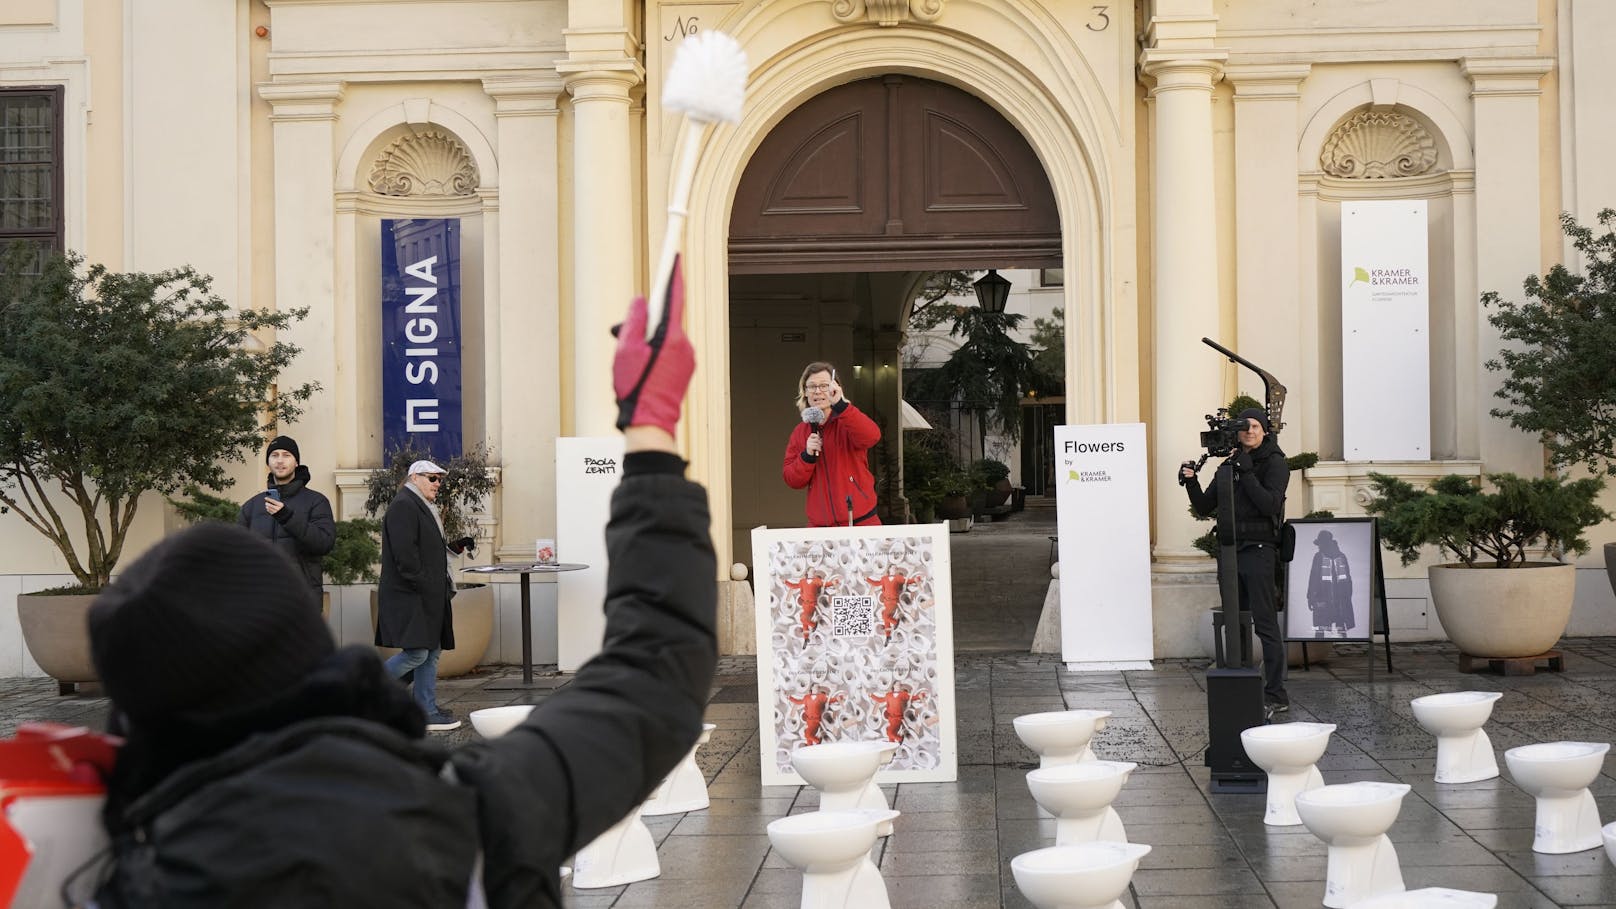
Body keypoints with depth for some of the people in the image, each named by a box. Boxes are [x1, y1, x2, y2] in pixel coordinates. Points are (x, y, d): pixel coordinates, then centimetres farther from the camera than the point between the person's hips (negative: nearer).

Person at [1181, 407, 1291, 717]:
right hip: (1230, 551, 7)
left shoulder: (1275, 464, -3)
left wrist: (1246, 472, -18)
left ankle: (1276, 696, -8)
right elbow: (1204, 508, 15)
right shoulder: (1228, 466, 15)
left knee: (1265, 624, -9)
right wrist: (1191, 482, -2)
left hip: (1258, 551, -7)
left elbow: (1269, 504, -17)